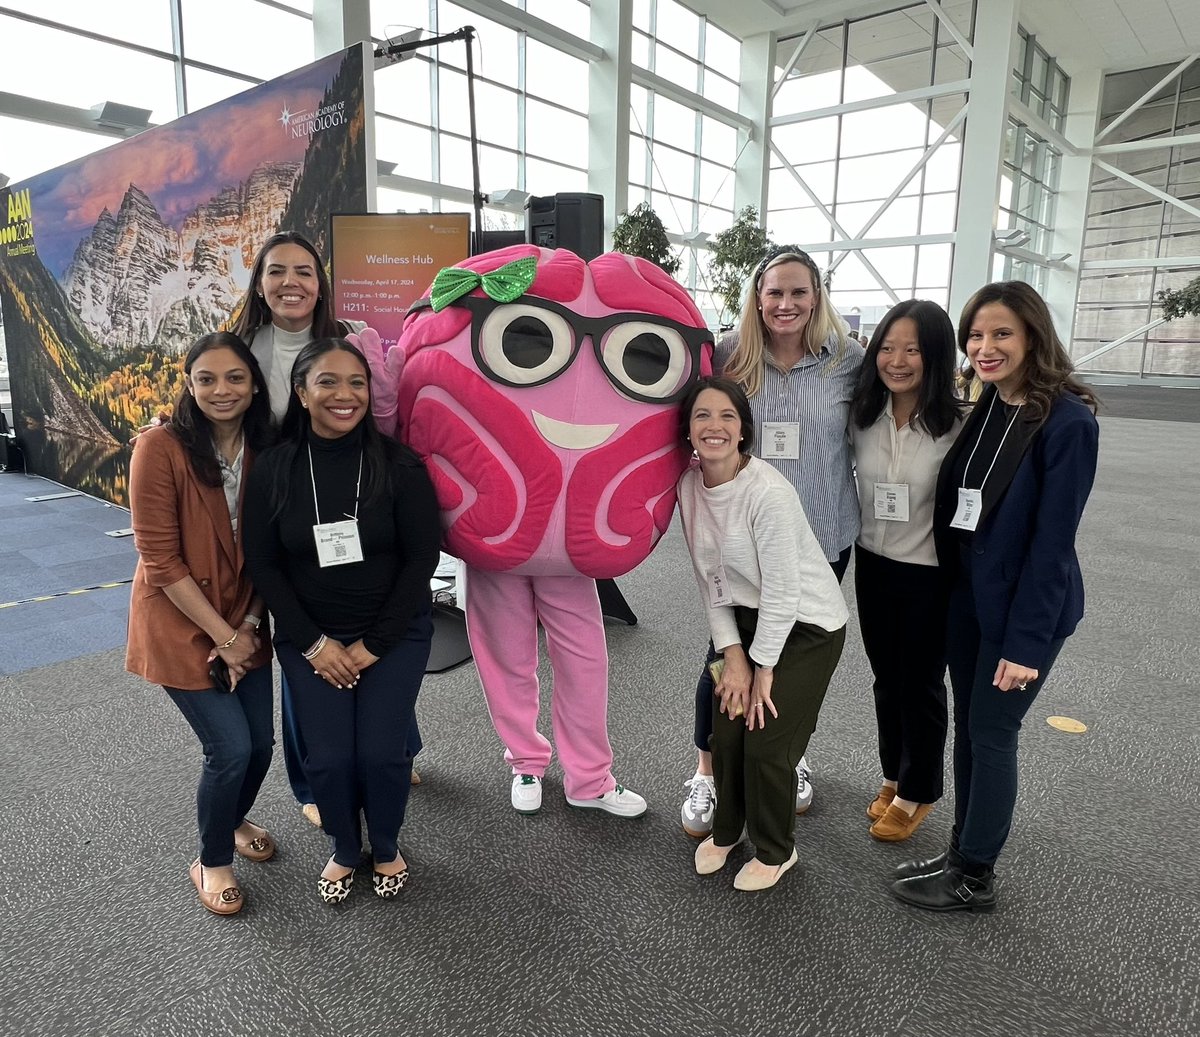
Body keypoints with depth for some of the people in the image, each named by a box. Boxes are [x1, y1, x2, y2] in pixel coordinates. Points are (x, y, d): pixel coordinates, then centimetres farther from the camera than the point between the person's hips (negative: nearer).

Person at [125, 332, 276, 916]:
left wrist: (250, 625, -7)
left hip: (244, 626, 5)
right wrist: (223, 636, -15)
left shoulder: (265, 450, -4)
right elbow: (160, 559, -18)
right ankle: (212, 861, 25)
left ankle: (234, 820, 43)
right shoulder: (160, 447, -18)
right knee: (230, 748, -4)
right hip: (181, 627, -4)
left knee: (261, 741, 9)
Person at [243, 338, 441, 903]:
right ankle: (344, 849, 28)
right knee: (329, 759, -5)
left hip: (395, 634, -1)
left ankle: (387, 848, 26)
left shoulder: (399, 465, -11)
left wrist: (372, 644, -10)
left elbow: (422, 559, -9)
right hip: (309, 638, 1)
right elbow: (263, 564, -1)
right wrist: (314, 643, -8)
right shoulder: (273, 470, -5)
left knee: (381, 753, -7)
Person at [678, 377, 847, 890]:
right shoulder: (689, 485, -7)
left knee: (765, 743, -3)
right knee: (725, 733, 6)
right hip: (745, 619, 5)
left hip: (806, 626, -5)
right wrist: (732, 655, -5)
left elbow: (782, 592, -22)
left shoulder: (769, 492, -27)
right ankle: (726, 829, 34)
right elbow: (709, 579, -1)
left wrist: (762, 667, -13)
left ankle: (775, 851, 25)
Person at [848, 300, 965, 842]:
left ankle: (916, 792, 33)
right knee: (886, 679, 19)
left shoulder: (959, 427, -17)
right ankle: (893, 776, 40)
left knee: (921, 685, 12)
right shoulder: (861, 416, -3)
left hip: (931, 574, -4)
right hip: (873, 565, 4)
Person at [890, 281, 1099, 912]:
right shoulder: (981, 410, 5)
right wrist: (950, 591, 4)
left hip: (1025, 606, -6)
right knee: (968, 727, 15)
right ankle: (962, 852, 32)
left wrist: (1027, 639, -18)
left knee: (991, 733, 5)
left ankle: (974, 877, 23)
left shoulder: (1068, 421, -17)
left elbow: (1052, 540, -18)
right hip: (967, 598, 7)